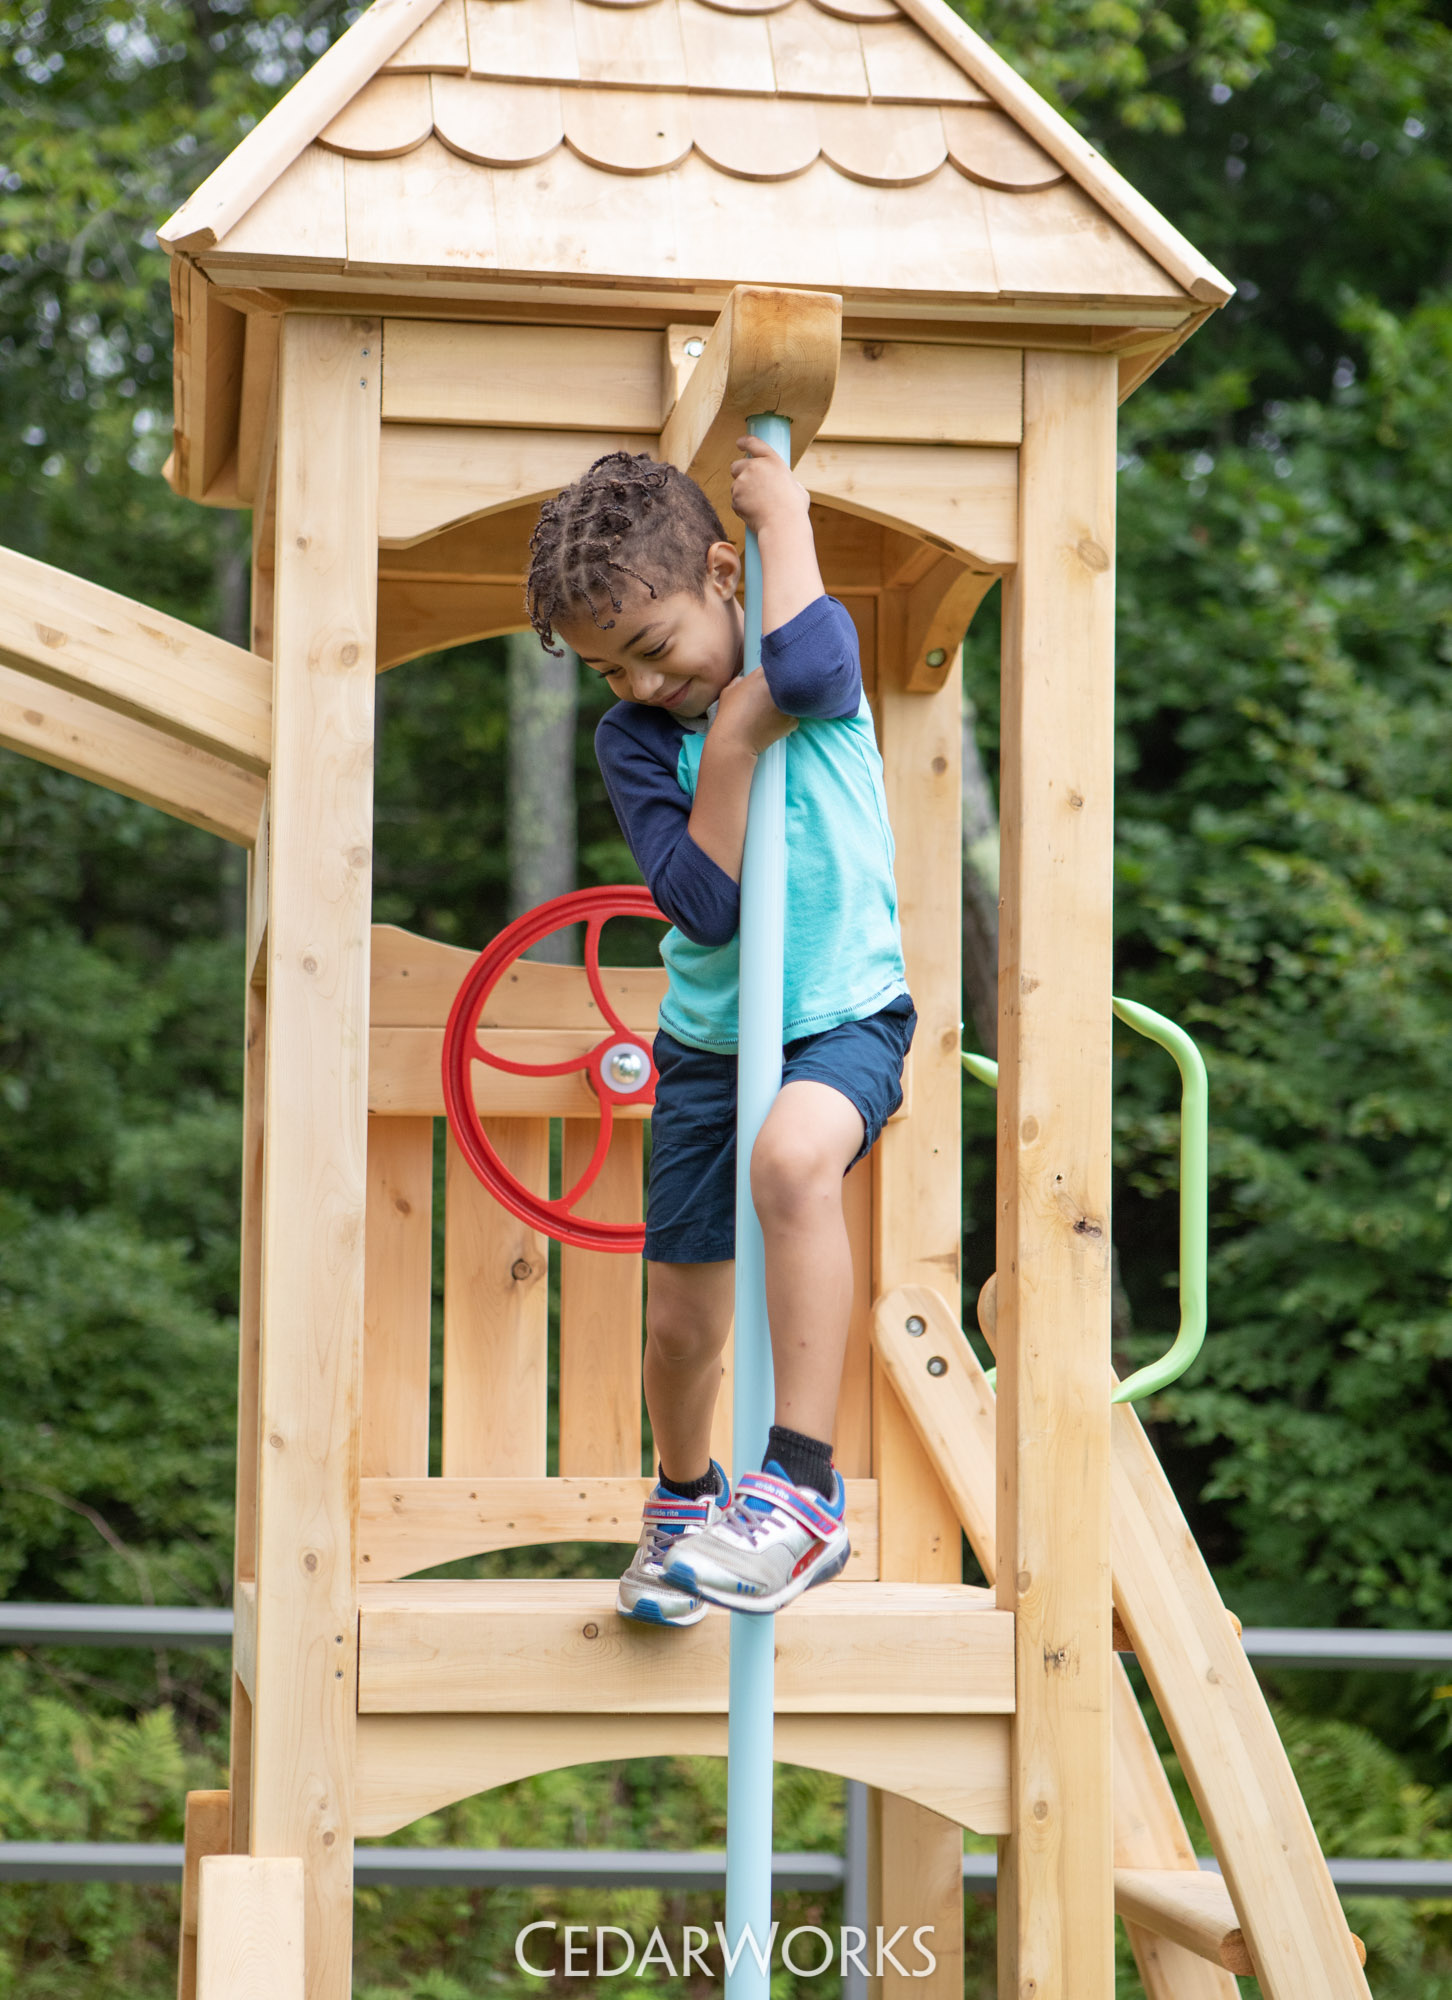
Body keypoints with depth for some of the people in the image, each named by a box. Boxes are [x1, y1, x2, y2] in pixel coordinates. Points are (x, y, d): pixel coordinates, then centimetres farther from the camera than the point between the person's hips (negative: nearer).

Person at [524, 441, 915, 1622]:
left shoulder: (817, 675, -8)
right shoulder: (633, 739, -5)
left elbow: (805, 663, -36)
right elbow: (705, 906, -15)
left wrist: (783, 508, -22)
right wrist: (729, 746, -22)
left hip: (845, 1016, -4)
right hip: (710, 1040, 4)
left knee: (794, 1153, -38)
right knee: (681, 1323, 8)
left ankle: (804, 1493, -36)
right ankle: (685, 1501, 43)